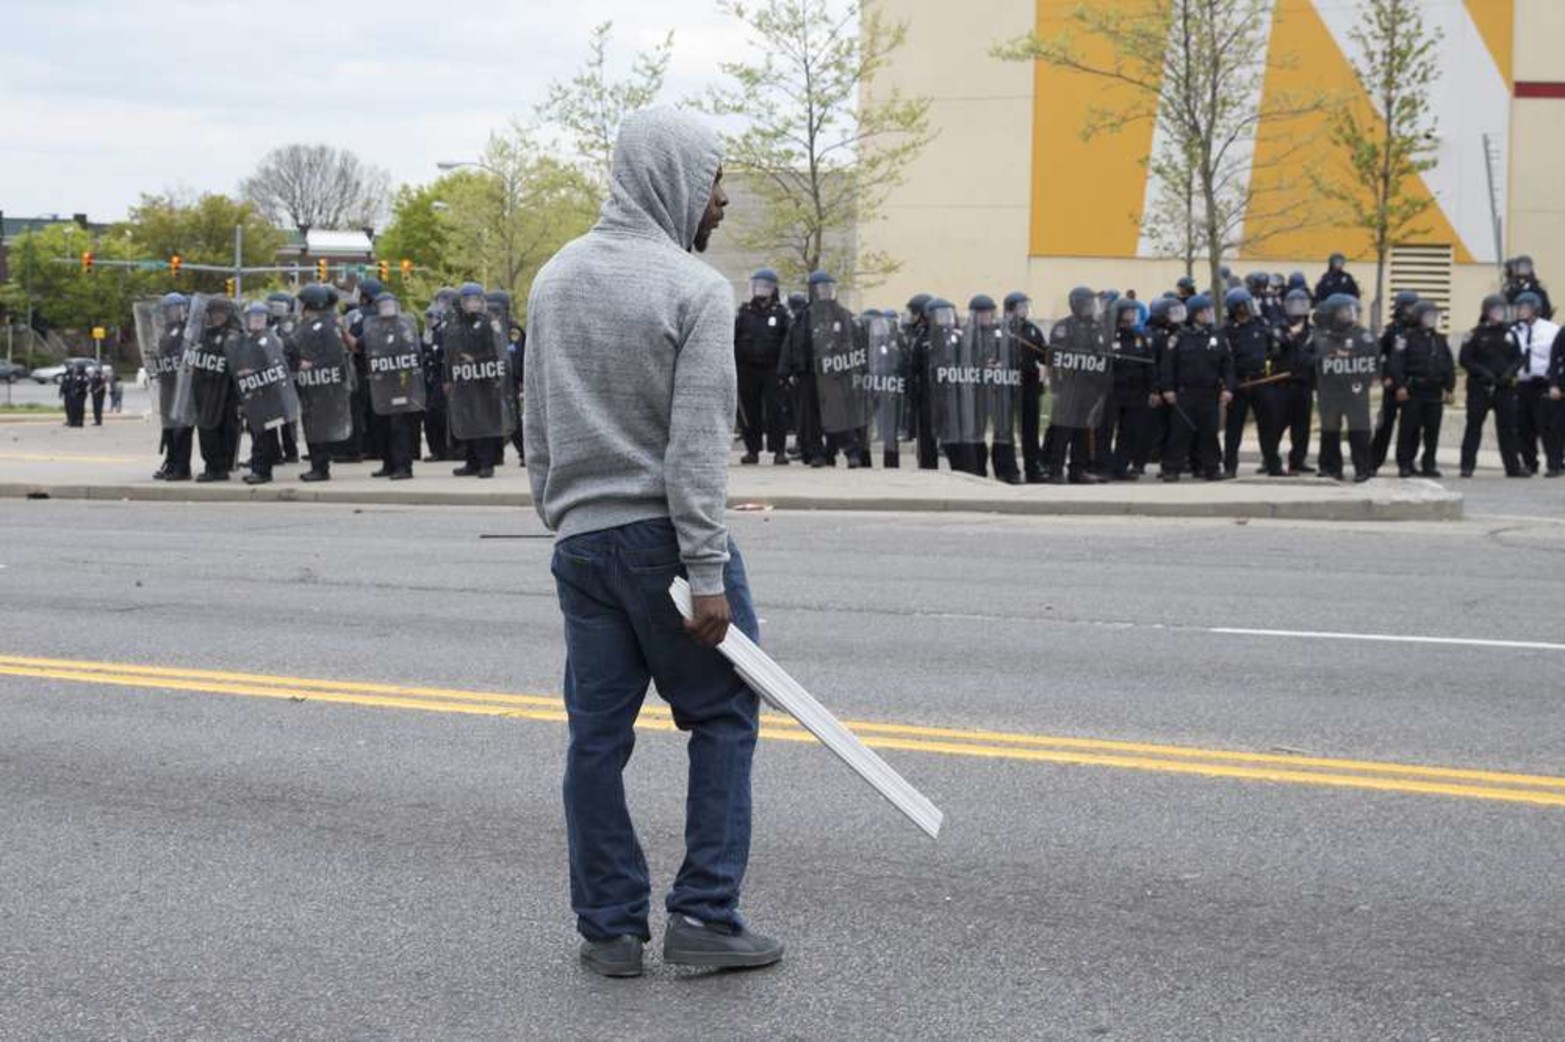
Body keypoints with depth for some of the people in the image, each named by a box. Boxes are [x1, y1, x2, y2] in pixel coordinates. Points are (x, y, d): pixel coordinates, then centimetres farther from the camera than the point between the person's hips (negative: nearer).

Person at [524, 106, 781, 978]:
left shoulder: (556, 278, 11)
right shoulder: (696, 290, -11)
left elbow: (538, 425, 15)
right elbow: (697, 444, -16)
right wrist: (708, 574, -16)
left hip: (579, 538, 6)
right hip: (661, 535, -6)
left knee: (597, 733, 9)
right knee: (723, 715, 5)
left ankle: (609, 925, 14)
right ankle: (705, 914, 3)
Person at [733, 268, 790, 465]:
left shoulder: (781, 313, 5)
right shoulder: (744, 312, 10)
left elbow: (789, 342, 2)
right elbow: (733, 339, 9)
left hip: (772, 370, -2)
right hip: (748, 370, 2)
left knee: (775, 412, -6)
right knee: (749, 412, 5)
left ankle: (779, 451, -2)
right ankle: (752, 450, 14)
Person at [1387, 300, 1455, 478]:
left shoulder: (1440, 340, 15)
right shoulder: (1408, 338, -2)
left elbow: (1449, 365, 17)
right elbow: (1395, 362, -9)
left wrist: (1449, 388, 9)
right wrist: (1399, 386, -16)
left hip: (1435, 392, 5)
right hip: (1413, 391, -5)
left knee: (1433, 429, 5)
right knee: (1409, 428, -3)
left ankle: (1429, 464, 12)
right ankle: (1405, 464, 3)